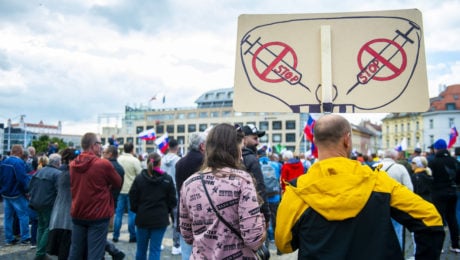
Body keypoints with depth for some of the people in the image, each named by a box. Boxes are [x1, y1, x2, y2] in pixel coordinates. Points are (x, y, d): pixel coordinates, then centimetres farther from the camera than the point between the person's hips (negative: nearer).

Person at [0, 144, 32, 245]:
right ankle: (25, 238, 4)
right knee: (23, 215, 2)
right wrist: (27, 189, -10)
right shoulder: (19, 162, -19)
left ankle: (9, 239, 19)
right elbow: (23, 178, -23)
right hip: (17, 194, -8)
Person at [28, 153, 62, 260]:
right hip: (48, 205, -8)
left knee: (41, 227, 18)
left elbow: (30, 186, 15)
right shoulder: (57, 173, -17)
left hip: (36, 203, 8)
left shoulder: (39, 171, 9)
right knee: (49, 228, 1)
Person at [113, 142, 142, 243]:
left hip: (120, 189, 4)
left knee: (118, 213, 10)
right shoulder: (135, 160, -11)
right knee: (132, 213, 3)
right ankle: (132, 236, 6)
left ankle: (115, 236, 14)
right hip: (131, 189, -4)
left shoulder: (118, 159, 1)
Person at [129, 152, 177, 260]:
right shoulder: (167, 179, -6)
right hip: (160, 219, -1)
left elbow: (133, 198, -2)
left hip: (142, 218, 2)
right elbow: (172, 200, -3)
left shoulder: (139, 178, -4)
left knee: (141, 248, 16)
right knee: (155, 249, 3)